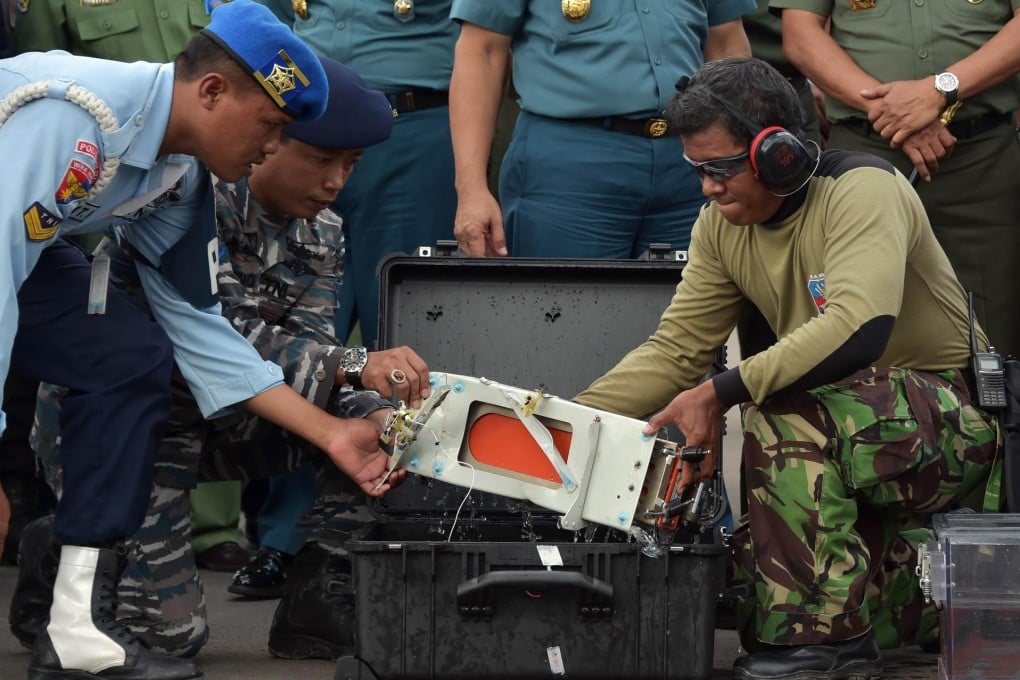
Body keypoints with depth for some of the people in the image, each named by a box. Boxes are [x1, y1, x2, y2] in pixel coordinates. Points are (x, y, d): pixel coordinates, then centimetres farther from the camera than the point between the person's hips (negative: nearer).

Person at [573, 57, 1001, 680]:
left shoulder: (861, 190, -21)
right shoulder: (722, 225, 2)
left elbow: (857, 329, -37)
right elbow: (674, 349, 2)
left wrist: (720, 393, -38)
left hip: (953, 416, -9)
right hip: (849, 423, 9)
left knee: (787, 410, -33)